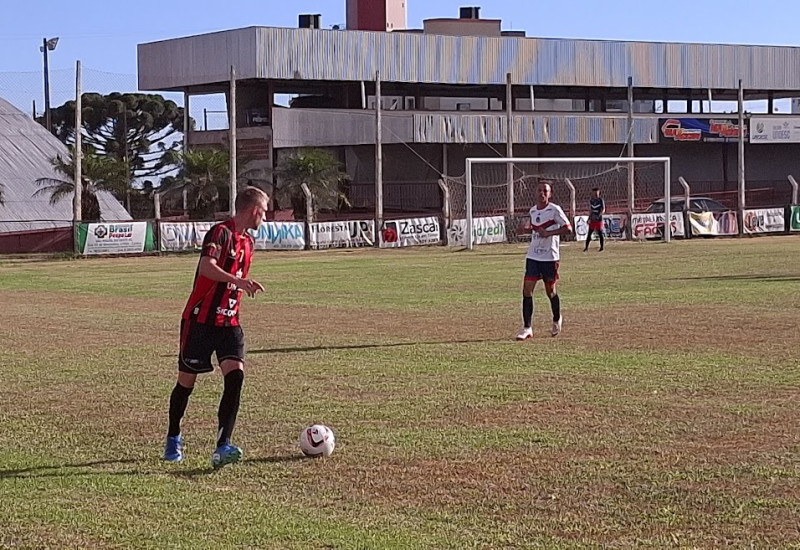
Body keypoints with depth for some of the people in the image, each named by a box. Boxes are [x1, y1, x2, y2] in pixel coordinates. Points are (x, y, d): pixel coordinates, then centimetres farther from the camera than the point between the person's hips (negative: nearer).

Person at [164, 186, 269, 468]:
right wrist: (239, 280, -40)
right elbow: (207, 267, -30)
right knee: (186, 380, 6)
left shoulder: (247, 241, 13)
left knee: (235, 373, -15)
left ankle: (222, 447, -18)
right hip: (200, 319, -6)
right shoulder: (221, 233, -13)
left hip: (228, 322, 6)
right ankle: (173, 439, 29)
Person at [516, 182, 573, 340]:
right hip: (532, 256, 5)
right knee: (527, 290, -6)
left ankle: (557, 321, 34)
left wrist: (548, 233, -23)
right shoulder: (532, 211, 10)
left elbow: (568, 229, -14)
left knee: (550, 291, 8)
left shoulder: (554, 210, -10)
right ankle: (527, 328, -4)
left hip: (550, 257, -5)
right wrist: (529, 227, 2)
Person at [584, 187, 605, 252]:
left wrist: (599, 215, -24)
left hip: (599, 219, -5)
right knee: (589, 233, 4)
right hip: (592, 220, 5)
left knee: (600, 233, -2)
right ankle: (586, 247, 10)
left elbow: (603, 210, -10)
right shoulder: (591, 200, 9)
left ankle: (601, 247, 5)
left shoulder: (601, 200, -5)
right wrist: (589, 218, 14)